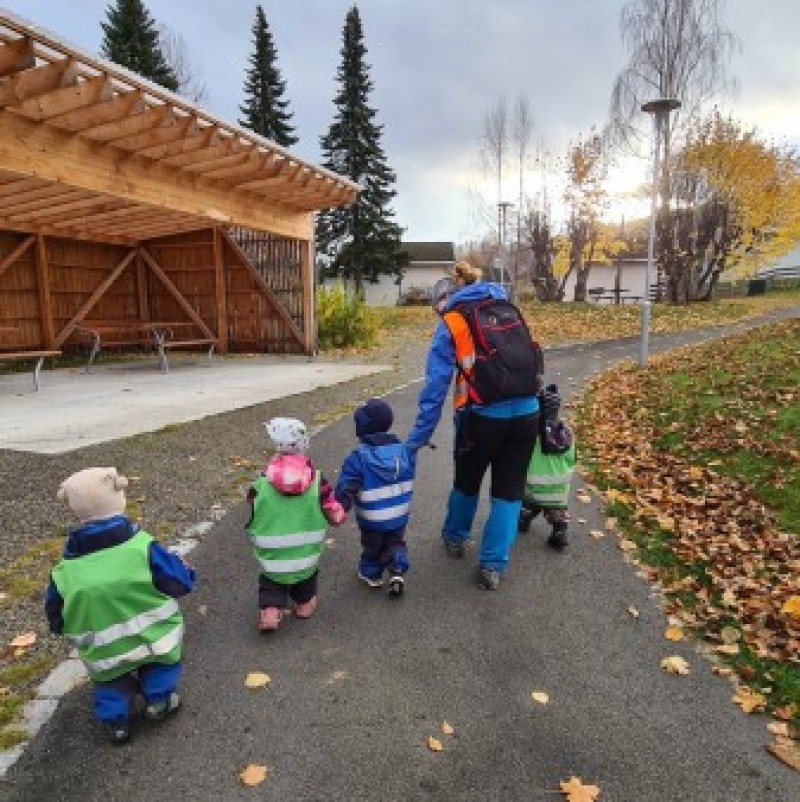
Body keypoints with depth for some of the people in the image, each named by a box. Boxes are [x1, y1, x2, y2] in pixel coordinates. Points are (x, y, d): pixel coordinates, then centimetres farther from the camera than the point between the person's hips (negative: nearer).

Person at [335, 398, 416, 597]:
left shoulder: (358, 457, -25)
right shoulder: (404, 450, -8)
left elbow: (346, 490, -25)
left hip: (371, 520, -3)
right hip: (400, 516, 3)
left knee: (372, 545, 22)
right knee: (396, 543, 25)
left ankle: (371, 574, 40)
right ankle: (397, 571, 10)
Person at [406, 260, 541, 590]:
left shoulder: (450, 323, 2)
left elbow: (435, 387, -4)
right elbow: (528, 360, 14)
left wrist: (417, 440, -2)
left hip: (483, 416, -3)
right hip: (527, 412, 3)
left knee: (466, 482, 22)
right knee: (509, 490, 14)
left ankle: (455, 539, 44)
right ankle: (493, 565, 18)